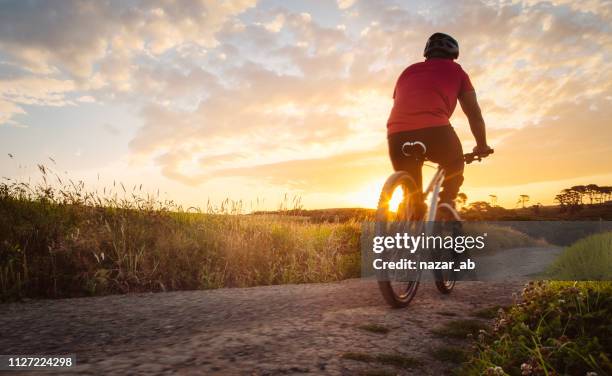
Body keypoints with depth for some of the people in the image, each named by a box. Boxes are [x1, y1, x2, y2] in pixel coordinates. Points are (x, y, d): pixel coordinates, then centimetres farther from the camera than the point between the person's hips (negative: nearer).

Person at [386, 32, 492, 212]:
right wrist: (482, 146, 39)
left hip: (397, 134, 3)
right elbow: (474, 113, 25)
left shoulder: (408, 71, 34)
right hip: (434, 130, -3)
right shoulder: (455, 70, 24)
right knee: (454, 167, 28)